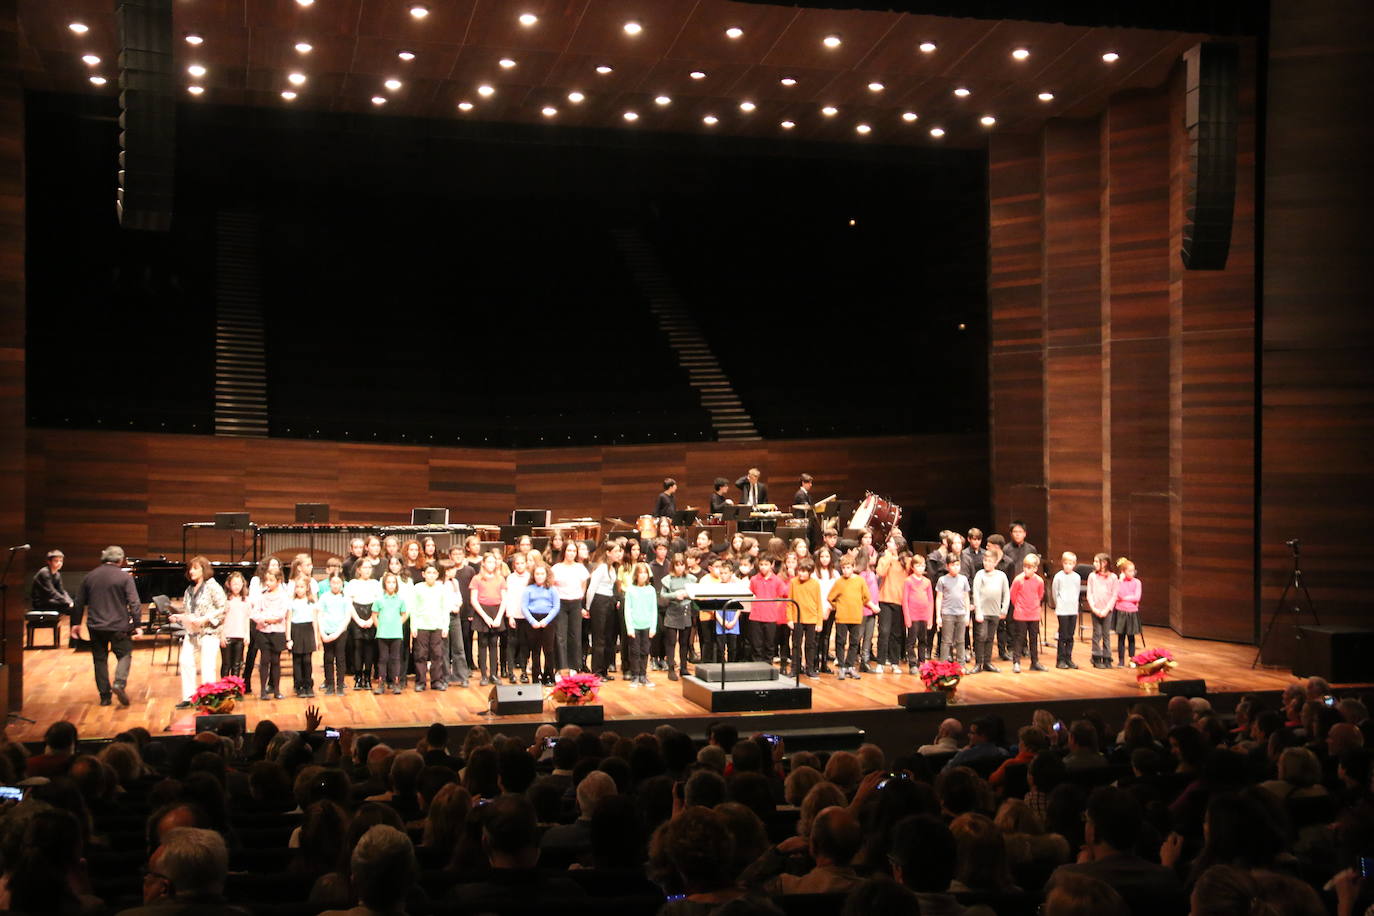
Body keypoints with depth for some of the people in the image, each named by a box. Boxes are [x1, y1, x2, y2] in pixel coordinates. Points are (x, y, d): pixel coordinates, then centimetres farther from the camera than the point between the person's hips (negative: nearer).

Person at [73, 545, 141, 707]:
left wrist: (76, 623, 21)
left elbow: (80, 603, 12)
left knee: (100, 659, 12)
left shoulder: (89, 576, 6)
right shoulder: (124, 577, -7)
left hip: (95, 627, 3)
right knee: (124, 654, 10)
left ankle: (104, 696, 11)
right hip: (118, 626, -3)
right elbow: (134, 604, -11)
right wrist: (136, 625, -6)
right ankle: (119, 683, -14)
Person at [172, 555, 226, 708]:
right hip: (191, 632, 7)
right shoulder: (190, 589, 15)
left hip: (208, 632, -7)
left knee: (207, 666, -7)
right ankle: (189, 697, 7)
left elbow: (223, 609, -10)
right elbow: (186, 611, 22)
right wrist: (178, 617, 2)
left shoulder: (212, 587, -5)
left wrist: (205, 619, -18)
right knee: (186, 662, -1)